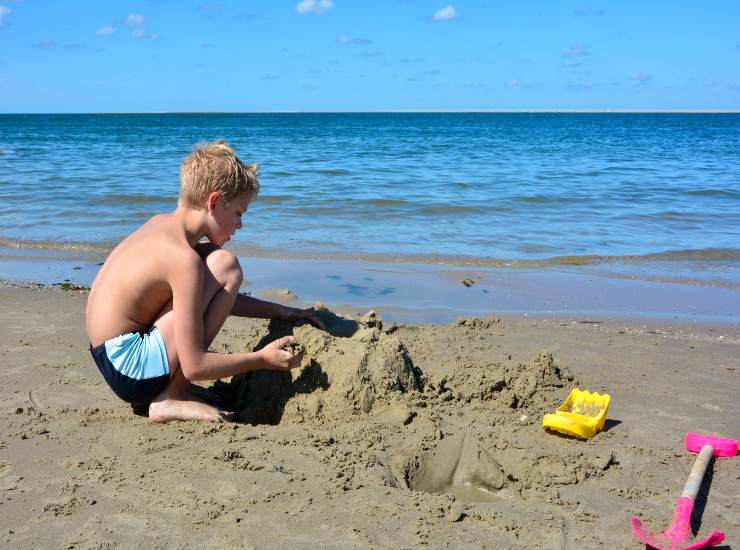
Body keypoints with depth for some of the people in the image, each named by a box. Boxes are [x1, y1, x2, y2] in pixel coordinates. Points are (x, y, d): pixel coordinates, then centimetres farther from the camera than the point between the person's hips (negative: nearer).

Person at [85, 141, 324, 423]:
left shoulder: (162, 222, 7)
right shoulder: (183, 258, -21)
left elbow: (216, 298, 19)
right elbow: (194, 366, -21)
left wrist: (282, 312, 14)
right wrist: (263, 359, -9)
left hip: (109, 356, 10)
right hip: (130, 371, -9)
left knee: (211, 255, 16)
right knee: (224, 266, -16)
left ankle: (168, 389, 13)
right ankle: (169, 398, -9)